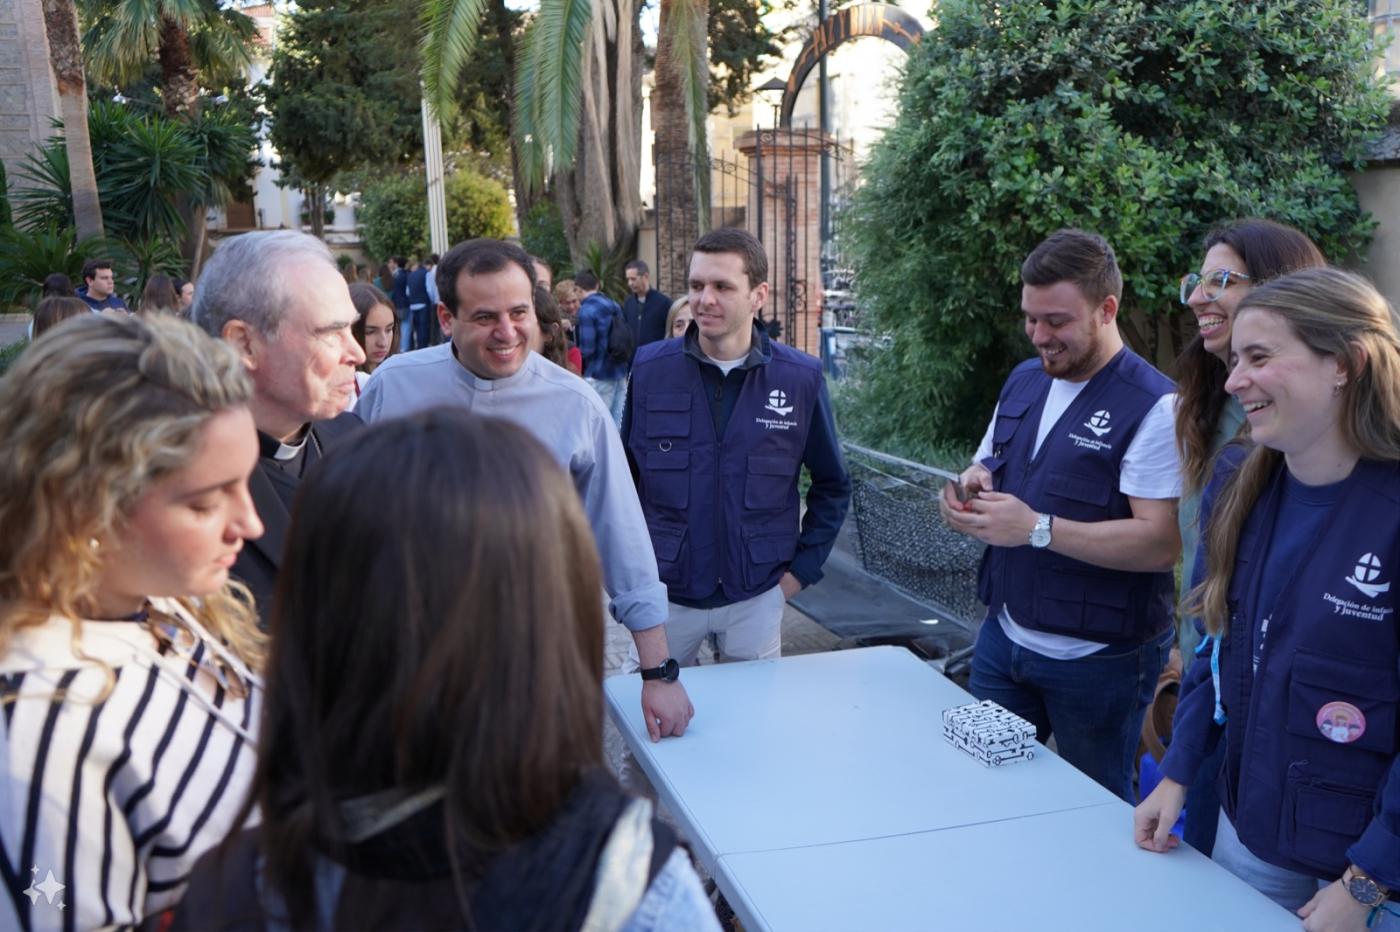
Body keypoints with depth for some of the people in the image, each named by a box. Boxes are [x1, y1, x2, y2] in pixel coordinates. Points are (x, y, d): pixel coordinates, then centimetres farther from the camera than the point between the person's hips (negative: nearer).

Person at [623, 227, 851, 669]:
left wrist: (803, 567, 1)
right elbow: (624, 474, 5)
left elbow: (833, 486, 4)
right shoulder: (650, 368, -7)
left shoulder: (801, 378, -8)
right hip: (664, 591, 0)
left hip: (757, 597, 0)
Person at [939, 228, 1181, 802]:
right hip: (1004, 634, 7)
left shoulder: (1153, 406, -18)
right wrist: (972, 486, -6)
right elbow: (986, 466, 18)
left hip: (1099, 659, -6)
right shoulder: (1023, 381, 6)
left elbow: (1161, 543, -23)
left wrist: (1038, 528, -28)